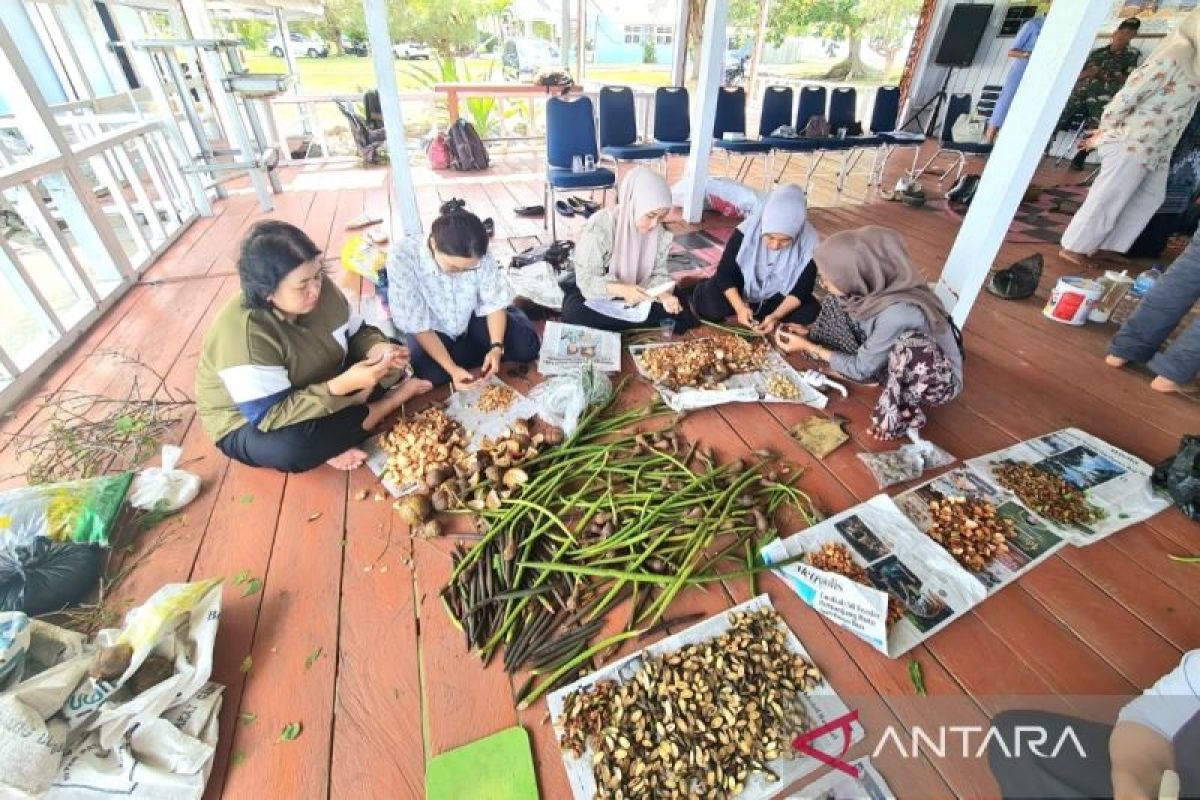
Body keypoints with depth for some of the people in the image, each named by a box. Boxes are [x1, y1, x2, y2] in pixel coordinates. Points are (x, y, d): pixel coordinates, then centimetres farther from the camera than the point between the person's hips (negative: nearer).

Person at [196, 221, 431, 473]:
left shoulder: (321, 288, -16)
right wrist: (344, 385, -44)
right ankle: (392, 399, -18)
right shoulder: (240, 332, -34)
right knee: (292, 447, -40)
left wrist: (379, 349, -26)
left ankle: (332, 436, -16)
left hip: (318, 389, 6)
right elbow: (271, 416, -35)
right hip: (248, 423, -6)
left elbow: (358, 333, -2)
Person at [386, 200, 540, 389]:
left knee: (527, 348, -13)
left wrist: (496, 347, -27)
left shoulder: (478, 255, -27)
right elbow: (417, 325, -26)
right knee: (432, 375, -27)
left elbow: (495, 302, -12)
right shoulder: (402, 257, -32)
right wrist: (452, 369, -34)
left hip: (473, 316, 1)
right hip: (433, 327, -1)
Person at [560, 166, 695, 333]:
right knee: (574, 313, -35)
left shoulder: (660, 233, -11)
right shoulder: (600, 226, -25)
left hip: (636, 296, 3)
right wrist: (621, 290, -43)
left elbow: (658, 274, -6)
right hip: (598, 294, -3)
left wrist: (665, 295, -30)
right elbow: (586, 279, -26)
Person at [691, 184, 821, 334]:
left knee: (810, 312, -23)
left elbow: (801, 291, -17)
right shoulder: (745, 233, -26)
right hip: (742, 291, -2)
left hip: (777, 298, 2)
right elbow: (725, 273, -21)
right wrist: (740, 307, -35)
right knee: (710, 305, -30)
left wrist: (775, 316, -33)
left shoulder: (809, 245, -23)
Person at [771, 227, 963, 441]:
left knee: (911, 343, -40)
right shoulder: (873, 286, -17)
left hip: (939, 379, -6)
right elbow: (852, 325, 4)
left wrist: (808, 346, -17)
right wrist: (808, 332, -8)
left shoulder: (898, 313, -36)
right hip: (900, 362, 6)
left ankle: (903, 413, -13)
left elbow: (861, 368, -23)